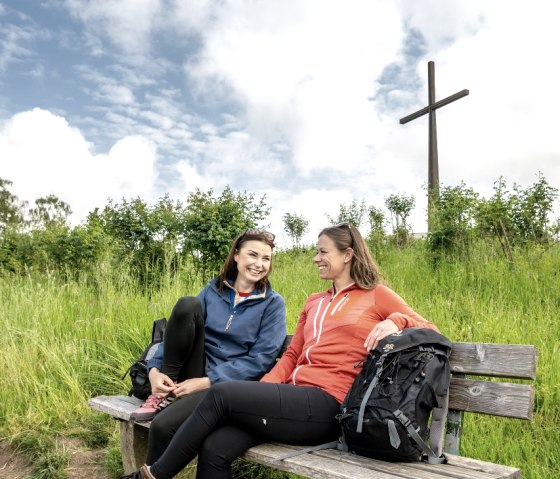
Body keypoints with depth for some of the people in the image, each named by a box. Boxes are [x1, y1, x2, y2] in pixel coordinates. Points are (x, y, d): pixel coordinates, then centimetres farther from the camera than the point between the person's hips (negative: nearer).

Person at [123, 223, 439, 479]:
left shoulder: (377, 296, 6)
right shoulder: (314, 303, 24)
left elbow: (429, 330, 5)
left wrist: (396, 321, -16)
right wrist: (261, 392, 4)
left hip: (327, 407, -6)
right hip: (295, 400, 6)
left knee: (222, 394, -19)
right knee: (214, 449, -18)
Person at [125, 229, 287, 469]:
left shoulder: (273, 303, -2)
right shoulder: (214, 289, 8)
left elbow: (260, 359, -11)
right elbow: (178, 330, 5)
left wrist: (206, 381, -17)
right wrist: (155, 369, -12)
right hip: (197, 371, 4)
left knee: (163, 424, -28)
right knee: (187, 304, -20)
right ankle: (165, 392, -10)